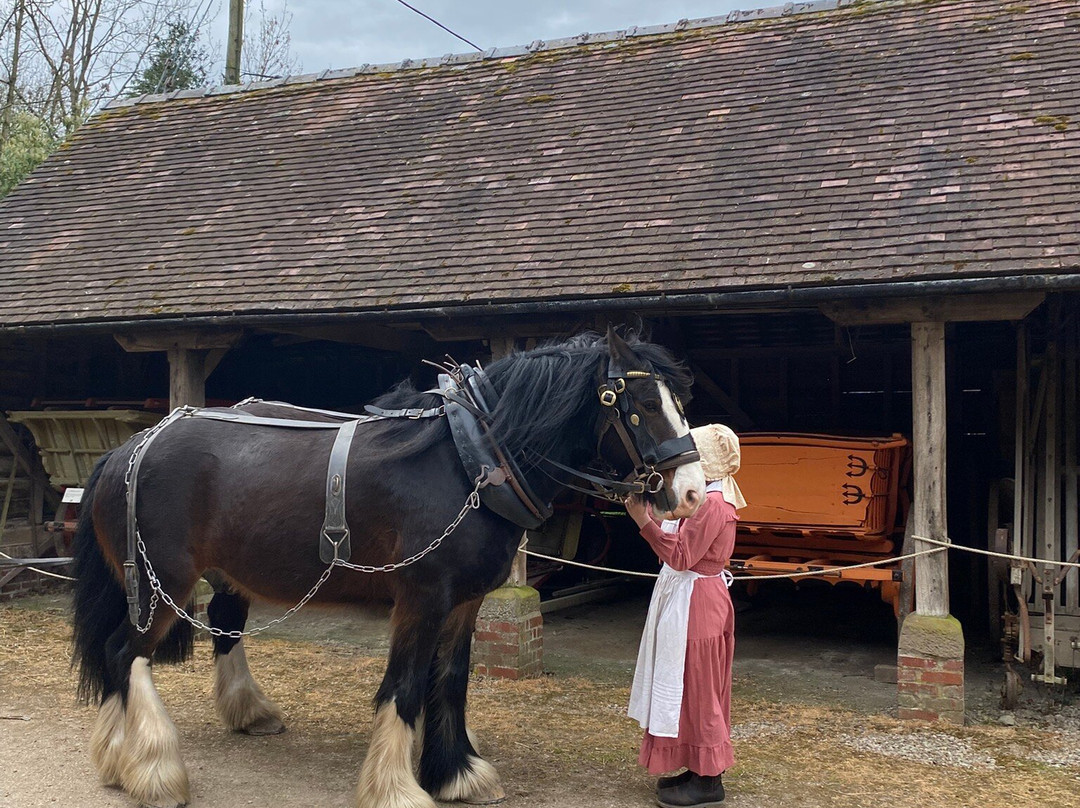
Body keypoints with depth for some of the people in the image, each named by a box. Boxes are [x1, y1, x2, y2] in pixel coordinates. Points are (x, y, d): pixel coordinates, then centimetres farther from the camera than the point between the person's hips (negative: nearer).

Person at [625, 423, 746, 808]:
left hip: (697, 605, -11)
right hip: (682, 599, 11)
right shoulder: (700, 498, 13)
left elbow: (680, 555, -22)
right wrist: (647, 511, 6)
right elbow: (676, 545, 11)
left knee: (698, 689, -3)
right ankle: (698, 771, 24)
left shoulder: (713, 503, -19)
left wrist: (645, 521, -25)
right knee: (691, 689, 15)